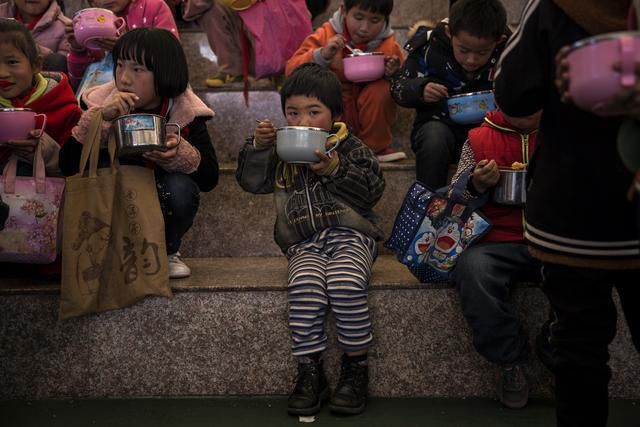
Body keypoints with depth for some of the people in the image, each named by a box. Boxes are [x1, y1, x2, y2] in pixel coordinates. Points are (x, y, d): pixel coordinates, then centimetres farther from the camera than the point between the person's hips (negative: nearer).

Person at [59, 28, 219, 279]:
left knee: (180, 187, -30)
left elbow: (209, 178, -16)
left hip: (162, 210, 0)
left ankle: (167, 250, -1)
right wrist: (101, 117, -31)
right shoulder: (101, 104, -10)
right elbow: (67, 165, -19)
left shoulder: (185, 112, -11)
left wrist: (179, 152, -36)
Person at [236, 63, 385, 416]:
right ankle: (309, 371, -18)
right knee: (304, 288, -31)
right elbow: (252, 180, 12)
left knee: (345, 286, -33)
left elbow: (373, 189, -2)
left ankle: (356, 366, -13)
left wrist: (336, 169, -14)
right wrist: (259, 146, -4)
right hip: (304, 243, 2)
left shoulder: (350, 147, 7)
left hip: (349, 235, -2)